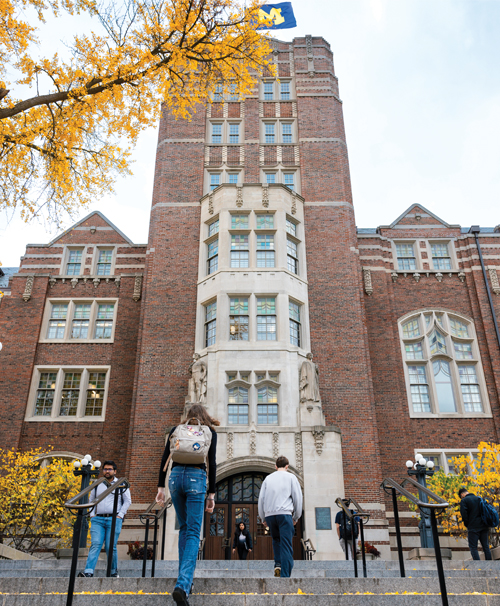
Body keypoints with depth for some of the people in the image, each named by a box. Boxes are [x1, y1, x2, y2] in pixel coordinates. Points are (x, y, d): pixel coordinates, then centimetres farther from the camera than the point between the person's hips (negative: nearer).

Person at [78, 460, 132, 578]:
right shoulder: (97, 485, 15)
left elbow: (127, 501, 7)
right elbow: (91, 500, 22)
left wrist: (120, 515, -2)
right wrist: (92, 514, 8)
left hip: (114, 519, -3)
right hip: (98, 519, 3)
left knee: (111, 547, -3)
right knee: (95, 545, -9)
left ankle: (114, 572, 12)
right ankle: (88, 572, -14)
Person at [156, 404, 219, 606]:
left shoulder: (176, 430, 16)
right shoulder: (210, 431, 11)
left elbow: (165, 459, 9)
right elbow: (212, 463, 3)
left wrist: (161, 487, 10)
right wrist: (211, 494, 5)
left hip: (175, 476, 3)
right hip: (196, 477, -3)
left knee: (184, 528, 20)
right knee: (193, 532, -2)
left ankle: (184, 578, 19)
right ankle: (182, 584, -16)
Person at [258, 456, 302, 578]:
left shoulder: (268, 478, 16)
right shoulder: (291, 477, 9)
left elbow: (261, 498, 15)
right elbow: (298, 497, 7)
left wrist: (262, 518, 21)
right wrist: (296, 517, 14)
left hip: (269, 514, 3)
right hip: (284, 513, -3)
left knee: (276, 540, 23)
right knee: (286, 544, -2)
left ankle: (277, 564, 7)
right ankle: (285, 575, -10)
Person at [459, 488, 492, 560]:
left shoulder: (464, 500, -5)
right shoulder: (479, 499, 14)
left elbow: (464, 514, -12)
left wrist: (467, 525, 1)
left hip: (473, 528, -6)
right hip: (484, 527, 6)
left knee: (473, 547, -1)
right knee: (486, 546, 14)